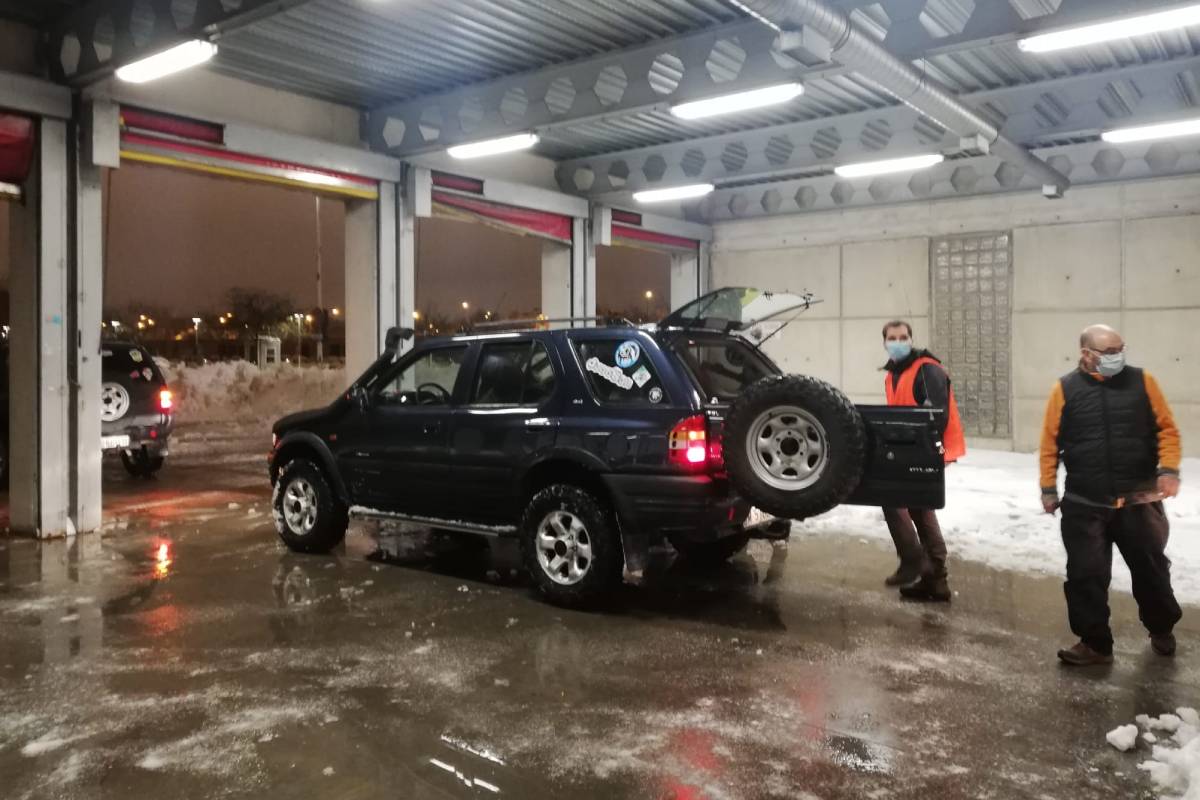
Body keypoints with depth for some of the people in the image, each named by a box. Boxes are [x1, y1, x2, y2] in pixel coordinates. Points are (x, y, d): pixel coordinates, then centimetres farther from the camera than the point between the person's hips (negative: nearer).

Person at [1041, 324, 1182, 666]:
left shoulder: (1142, 381, -1)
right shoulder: (1065, 389, -3)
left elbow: (1166, 428, 2)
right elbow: (1050, 442, 0)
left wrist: (1168, 469, -11)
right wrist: (1048, 487, -1)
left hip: (1139, 502, 1)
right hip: (1084, 505, -1)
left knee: (1151, 568, 16)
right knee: (1085, 575, 1)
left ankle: (1162, 629, 41)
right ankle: (1095, 643, 15)